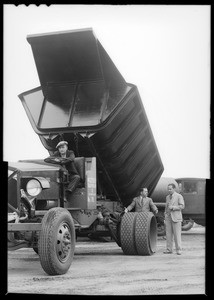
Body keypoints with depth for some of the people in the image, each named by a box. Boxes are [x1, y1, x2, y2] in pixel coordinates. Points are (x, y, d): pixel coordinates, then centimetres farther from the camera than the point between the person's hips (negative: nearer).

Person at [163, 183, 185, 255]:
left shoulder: (179, 196, -3)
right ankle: (169, 249, 6)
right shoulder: (167, 197, 16)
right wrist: (165, 215, 14)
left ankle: (178, 250, -3)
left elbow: (182, 206, -10)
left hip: (176, 217, -6)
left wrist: (173, 207, -17)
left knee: (177, 234, -6)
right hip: (168, 217, 6)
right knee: (168, 234, 3)